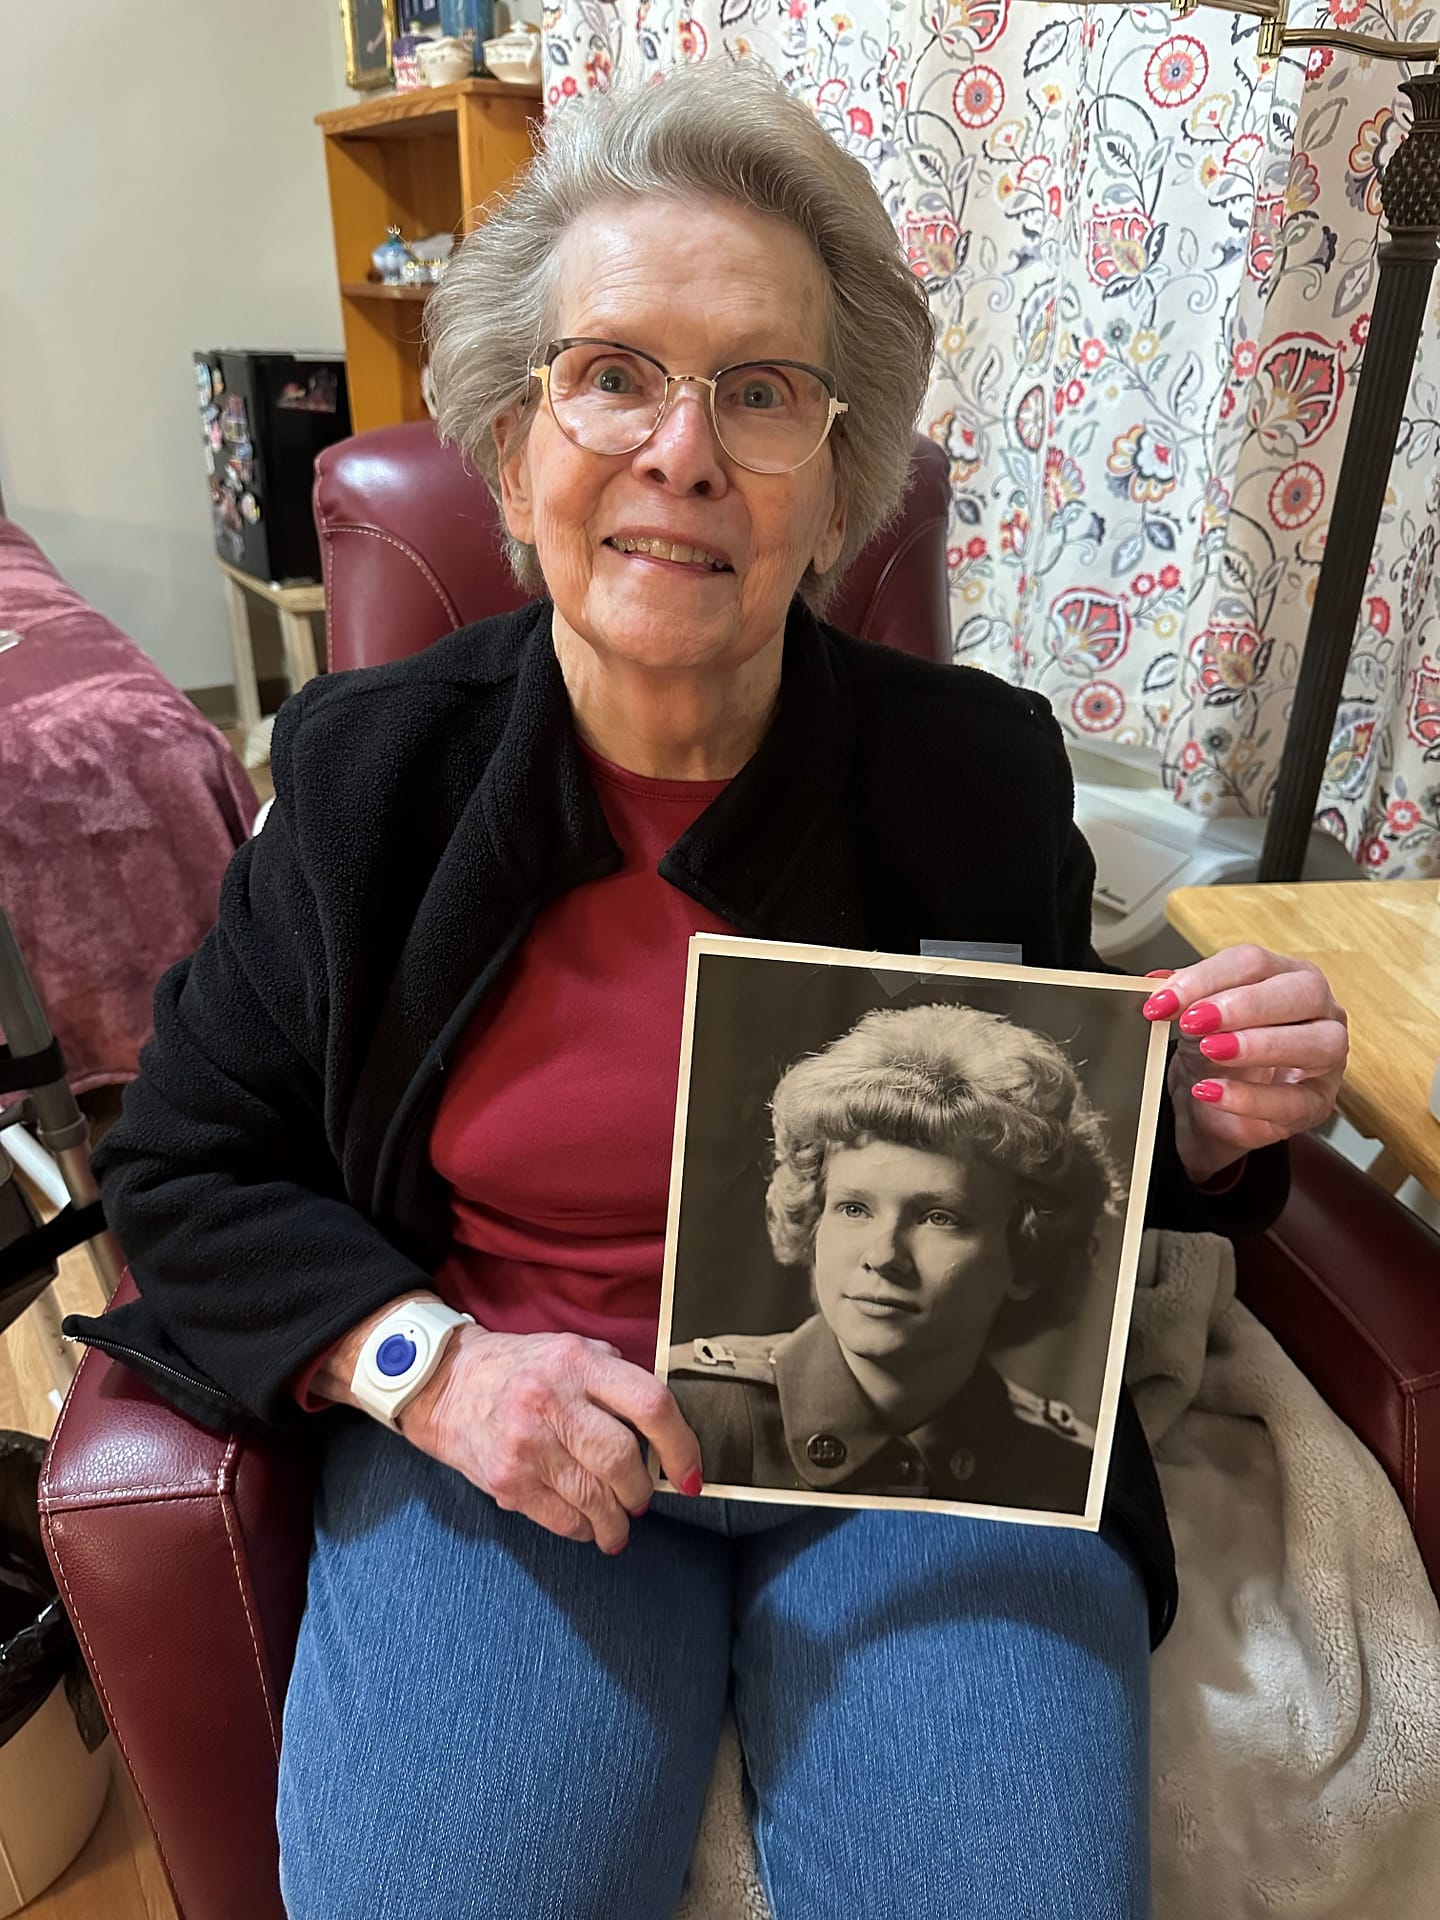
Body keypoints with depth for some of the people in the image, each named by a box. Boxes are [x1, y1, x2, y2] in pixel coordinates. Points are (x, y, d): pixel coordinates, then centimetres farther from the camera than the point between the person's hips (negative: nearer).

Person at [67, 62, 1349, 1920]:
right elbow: (184, 1163, 2)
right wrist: (427, 1362, -14)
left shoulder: (981, 770, -3)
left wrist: (1202, 1124, -14)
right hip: (492, 1438, 0)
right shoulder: (369, 769, -3)